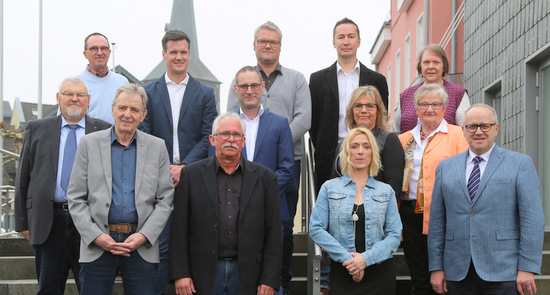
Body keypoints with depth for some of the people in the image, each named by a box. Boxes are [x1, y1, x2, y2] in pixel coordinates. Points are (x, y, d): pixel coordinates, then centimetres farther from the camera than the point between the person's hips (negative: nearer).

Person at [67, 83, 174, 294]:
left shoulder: (157, 147, 8)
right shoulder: (89, 144, 6)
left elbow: (165, 200, 5)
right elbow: (76, 198, 3)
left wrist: (143, 236, -7)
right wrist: (96, 236, -8)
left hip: (142, 247, 1)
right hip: (96, 246, 0)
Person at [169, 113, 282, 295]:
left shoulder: (265, 177, 6)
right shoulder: (191, 174, 4)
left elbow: (273, 232, 4)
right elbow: (179, 229, 2)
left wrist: (269, 280, -1)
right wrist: (180, 274, -4)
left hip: (247, 276, 1)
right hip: (203, 274, 0)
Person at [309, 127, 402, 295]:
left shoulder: (386, 191, 8)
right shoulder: (330, 188, 6)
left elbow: (394, 235, 1)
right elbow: (316, 229, -3)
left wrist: (366, 258, -13)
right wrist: (346, 257, -13)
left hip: (380, 272, 1)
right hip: (342, 273, -1)